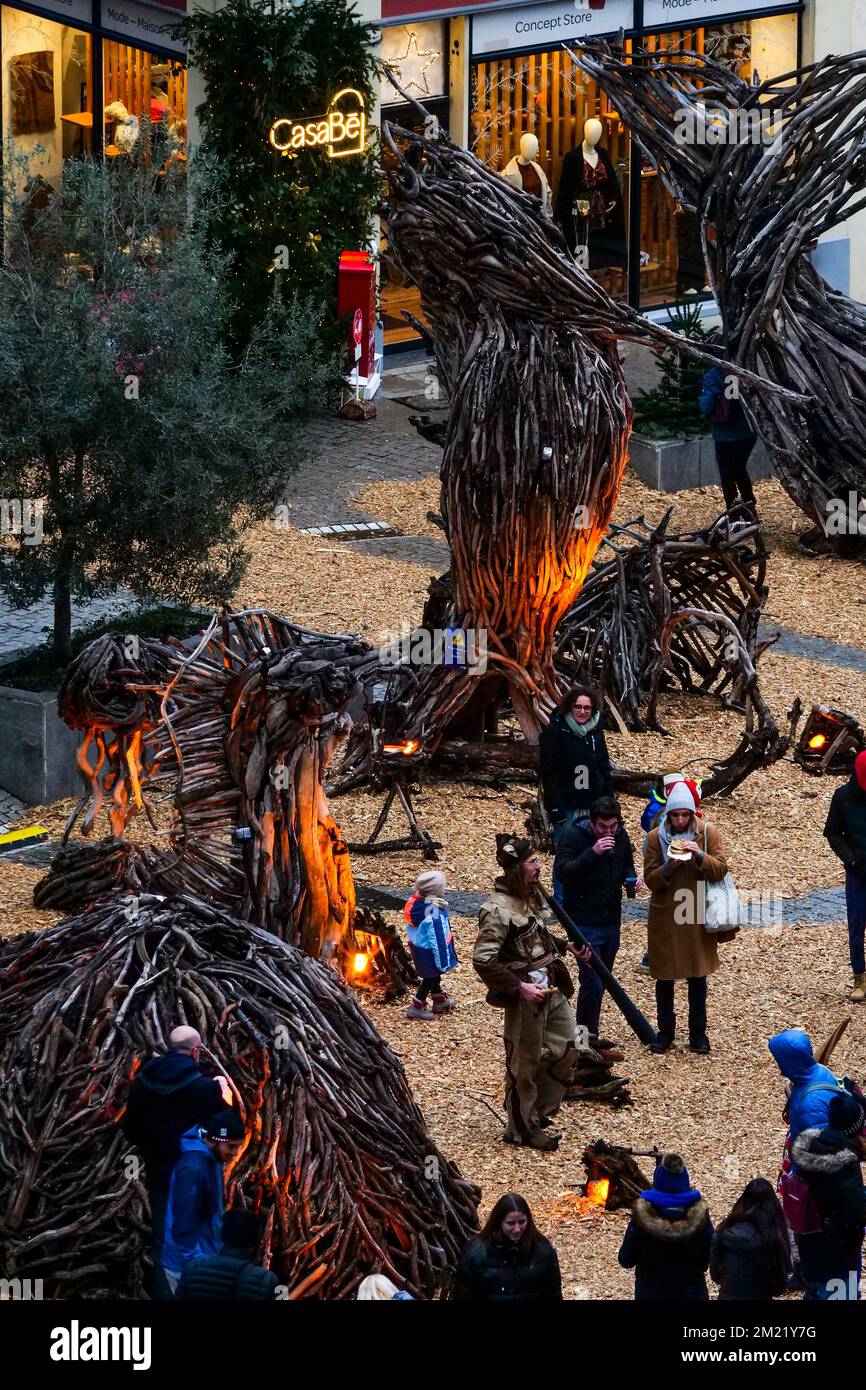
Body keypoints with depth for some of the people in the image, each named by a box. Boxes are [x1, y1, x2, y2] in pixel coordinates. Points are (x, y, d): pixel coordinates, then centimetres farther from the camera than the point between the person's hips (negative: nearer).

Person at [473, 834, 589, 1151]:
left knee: (565, 1049, 17)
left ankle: (539, 1110, 33)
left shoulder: (532, 894, 6)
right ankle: (521, 1129, 18)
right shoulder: (499, 909, -22)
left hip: (552, 987, 9)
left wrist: (566, 947, 9)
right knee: (524, 1063, 4)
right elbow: (482, 959, -24)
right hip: (525, 994, -9)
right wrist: (520, 988, -24)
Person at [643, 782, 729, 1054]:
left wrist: (700, 856, -23)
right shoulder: (656, 837, -3)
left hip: (697, 917, 0)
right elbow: (650, 880, -4)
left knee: (698, 975, 8)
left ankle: (698, 1032, 18)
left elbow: (721, 870, -7)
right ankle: (665, 1031, 18)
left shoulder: (708, 833, -3)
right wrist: (668, 867, -23)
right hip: (664, 917, 0)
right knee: (664, 976, 6)